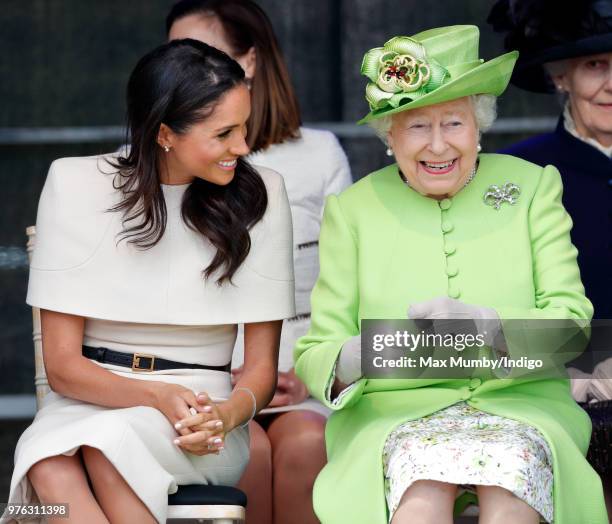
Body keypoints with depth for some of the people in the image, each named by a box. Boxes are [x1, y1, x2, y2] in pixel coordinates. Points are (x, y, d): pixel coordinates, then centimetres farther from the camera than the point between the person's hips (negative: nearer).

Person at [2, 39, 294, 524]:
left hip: (204, 410, 0)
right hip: (89, 400, 0)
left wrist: (229, 413, -21)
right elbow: (62, 364, -2)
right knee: (51, 473, -36)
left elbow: (262, 365, 3)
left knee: (107, 447, -36)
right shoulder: (77, 185, -1)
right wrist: (157, 397, -20)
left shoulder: (259, 194, 2)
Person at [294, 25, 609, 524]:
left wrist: (483, 323, -22)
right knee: (423, 482, -34)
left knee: (513, 462, -34)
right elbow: (313, 356, 4)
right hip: (396, 415, 0)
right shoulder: (352, 211, 9)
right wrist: (356, 358, -22)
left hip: (519, 407, 0)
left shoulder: (533, 187, 10)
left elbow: (572, 323, -1)